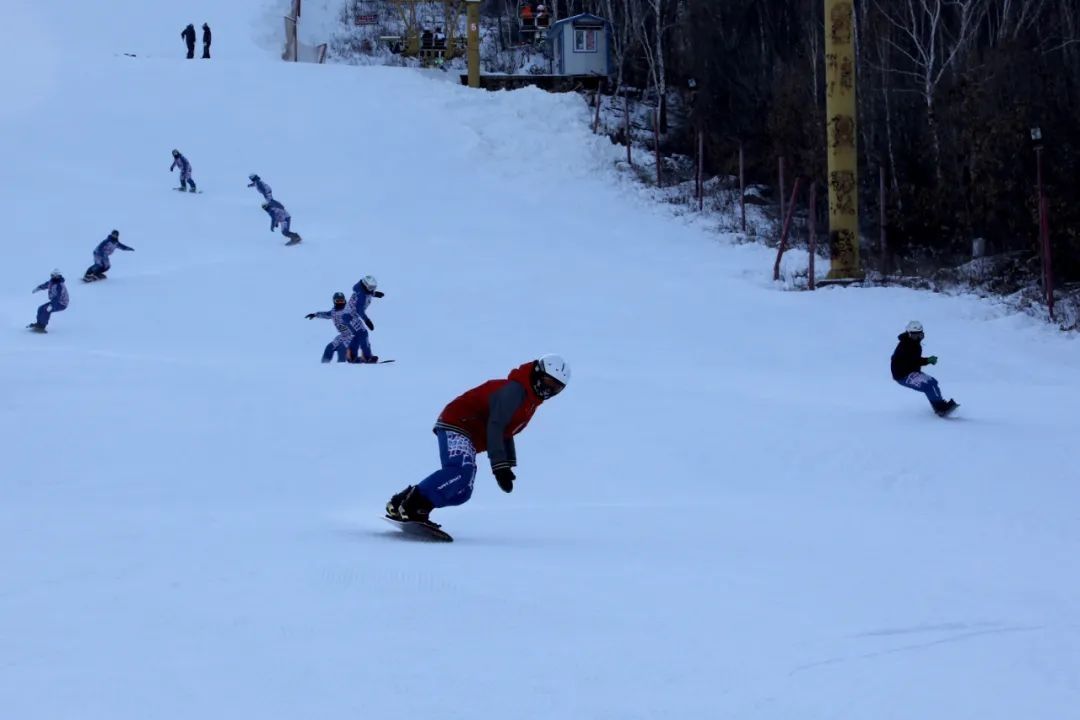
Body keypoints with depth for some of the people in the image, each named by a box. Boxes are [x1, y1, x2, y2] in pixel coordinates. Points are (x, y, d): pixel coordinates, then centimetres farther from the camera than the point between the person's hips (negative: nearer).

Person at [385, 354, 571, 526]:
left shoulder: (531, 398, 15)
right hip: (456, 425, -10)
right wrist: (500, 465, -29)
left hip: (469, 438, 10)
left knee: (461, 493, -2)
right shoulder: (516, 390, -17)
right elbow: (494, 427, -25)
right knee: (461, 471, -33)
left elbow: (505, 430, 28)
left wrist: (508, 465, 24)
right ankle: (408, 505, -32)